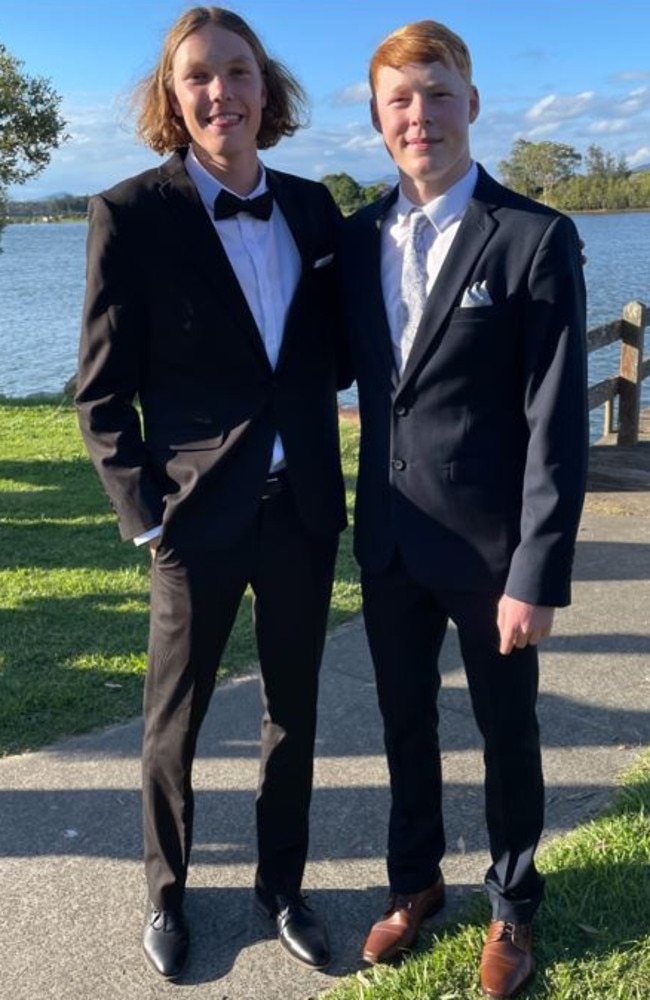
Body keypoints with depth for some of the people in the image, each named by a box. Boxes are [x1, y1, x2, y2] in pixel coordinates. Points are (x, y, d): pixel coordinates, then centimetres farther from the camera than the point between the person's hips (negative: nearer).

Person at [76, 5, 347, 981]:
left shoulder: (312, 207, 5)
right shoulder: (132, 215, -8)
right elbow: (103, 393, -7)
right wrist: (144, 513, -12)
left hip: (305, 506, 4)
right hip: (200, 508, -4)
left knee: (293, 710, 16)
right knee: (174, 717, 13)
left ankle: (282, 884, 37)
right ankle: (166, 893, 36)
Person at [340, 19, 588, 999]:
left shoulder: (537, 239, -12)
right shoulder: (357, 237, 4)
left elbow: (557, 424, -14)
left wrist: (539, 575, -16)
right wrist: (362, 519, 4)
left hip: (489, 542, -4)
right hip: (389, 538, 5)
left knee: (507, 734, 13)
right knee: (406, 721, 19)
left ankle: (512, 904, 36)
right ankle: (415, 879, 41)